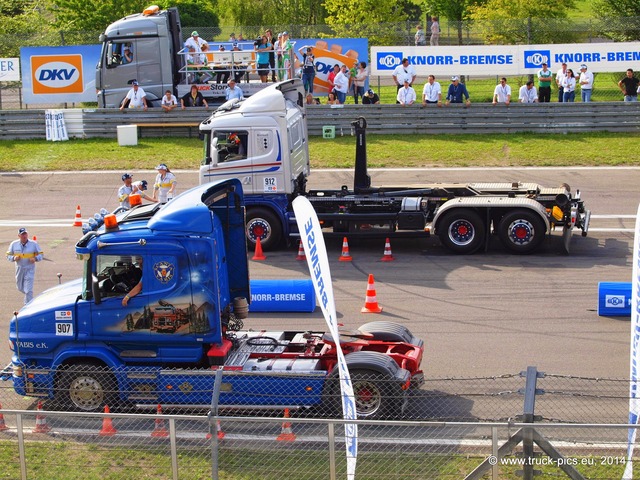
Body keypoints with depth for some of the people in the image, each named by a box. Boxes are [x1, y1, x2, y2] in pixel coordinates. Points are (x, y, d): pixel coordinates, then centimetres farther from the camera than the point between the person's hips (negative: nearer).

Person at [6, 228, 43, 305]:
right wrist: (14, 258, -17)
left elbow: (40, 254, 2)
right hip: (19, 269, 3)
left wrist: (35, 258, -19)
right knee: (20, 288, 17)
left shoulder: (34, 244, -6)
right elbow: (8, 255, 5)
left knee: (28, 290, -10)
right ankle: (28, 295, 48)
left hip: (29, 269, -3)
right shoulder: (14, 244, -2)